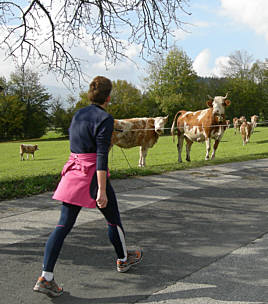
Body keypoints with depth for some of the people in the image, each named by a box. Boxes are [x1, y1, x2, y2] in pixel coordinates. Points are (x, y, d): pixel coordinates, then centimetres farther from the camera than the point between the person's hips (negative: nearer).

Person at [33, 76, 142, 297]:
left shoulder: (78, 115, 12)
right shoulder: (105, 119, -12)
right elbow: (102, 156, -19)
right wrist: (102, 190, -20)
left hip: (73, 171, 7)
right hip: (93, 174, -7)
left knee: (64, 225, 6)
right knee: (113, 219, 16)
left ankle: (46, 277, 1)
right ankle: (123, 259, 37)